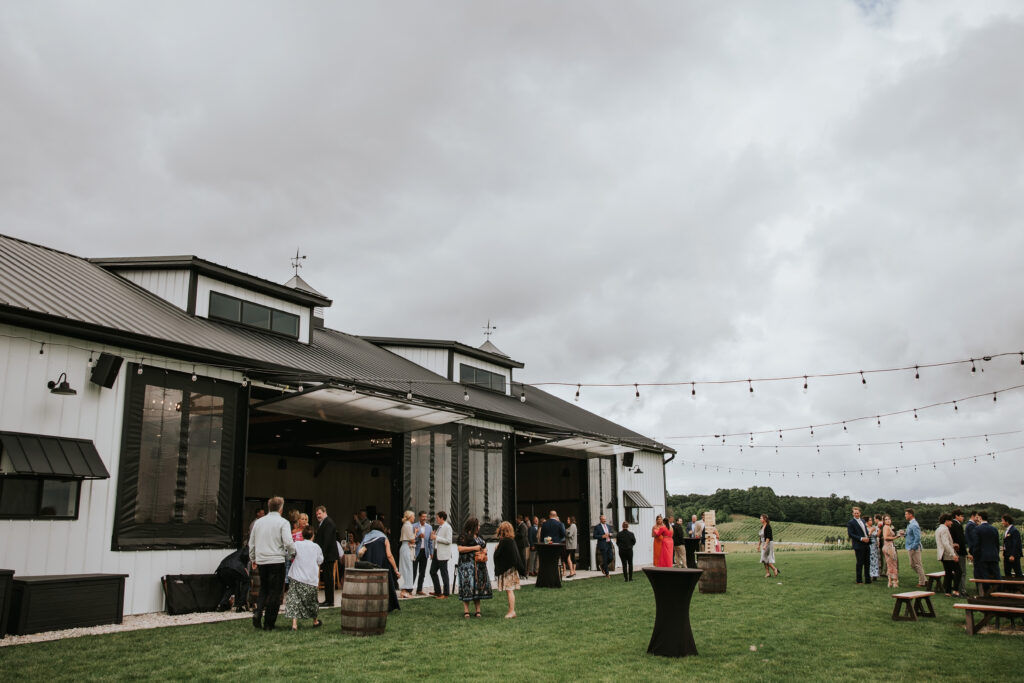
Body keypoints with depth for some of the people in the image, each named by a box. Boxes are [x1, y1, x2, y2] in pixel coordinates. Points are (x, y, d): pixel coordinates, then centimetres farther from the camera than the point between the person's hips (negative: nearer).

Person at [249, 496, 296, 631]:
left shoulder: (258, 522, 10)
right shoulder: (283, 522, -7)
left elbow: (251, 543, 16)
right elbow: (288, 542, -17)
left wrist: (253, 559, 27)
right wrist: (291, 554, 1)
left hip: (261, 562, 5)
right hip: (277, 561, -5)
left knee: (263, 589, 21)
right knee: (275, 593, 3)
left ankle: (258, 612, 0)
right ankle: (268, 623, 5)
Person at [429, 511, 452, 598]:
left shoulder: (447, 527, -11)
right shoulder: (439, 527, 14)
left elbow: (448, 540, -19)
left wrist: (436, 538, -18)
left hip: (443, 555, -9)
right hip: (436, 553, 9)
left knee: (444, 573, -1)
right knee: (432, 572, 10)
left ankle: (445, 594, 7)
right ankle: (437, 592, 21)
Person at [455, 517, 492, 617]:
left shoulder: (478, 537, 18)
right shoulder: (464, 536, -5)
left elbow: (484, 546, 29)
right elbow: (460, 549, -15)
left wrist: (484, 550, 6)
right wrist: (474, 548, -13)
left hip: (479, 566, 7)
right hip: (467, 565, -7)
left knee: (478, 586, 5)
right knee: (468, 586, -10)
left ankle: (478, 610, 10)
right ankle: (466, 611, -6)